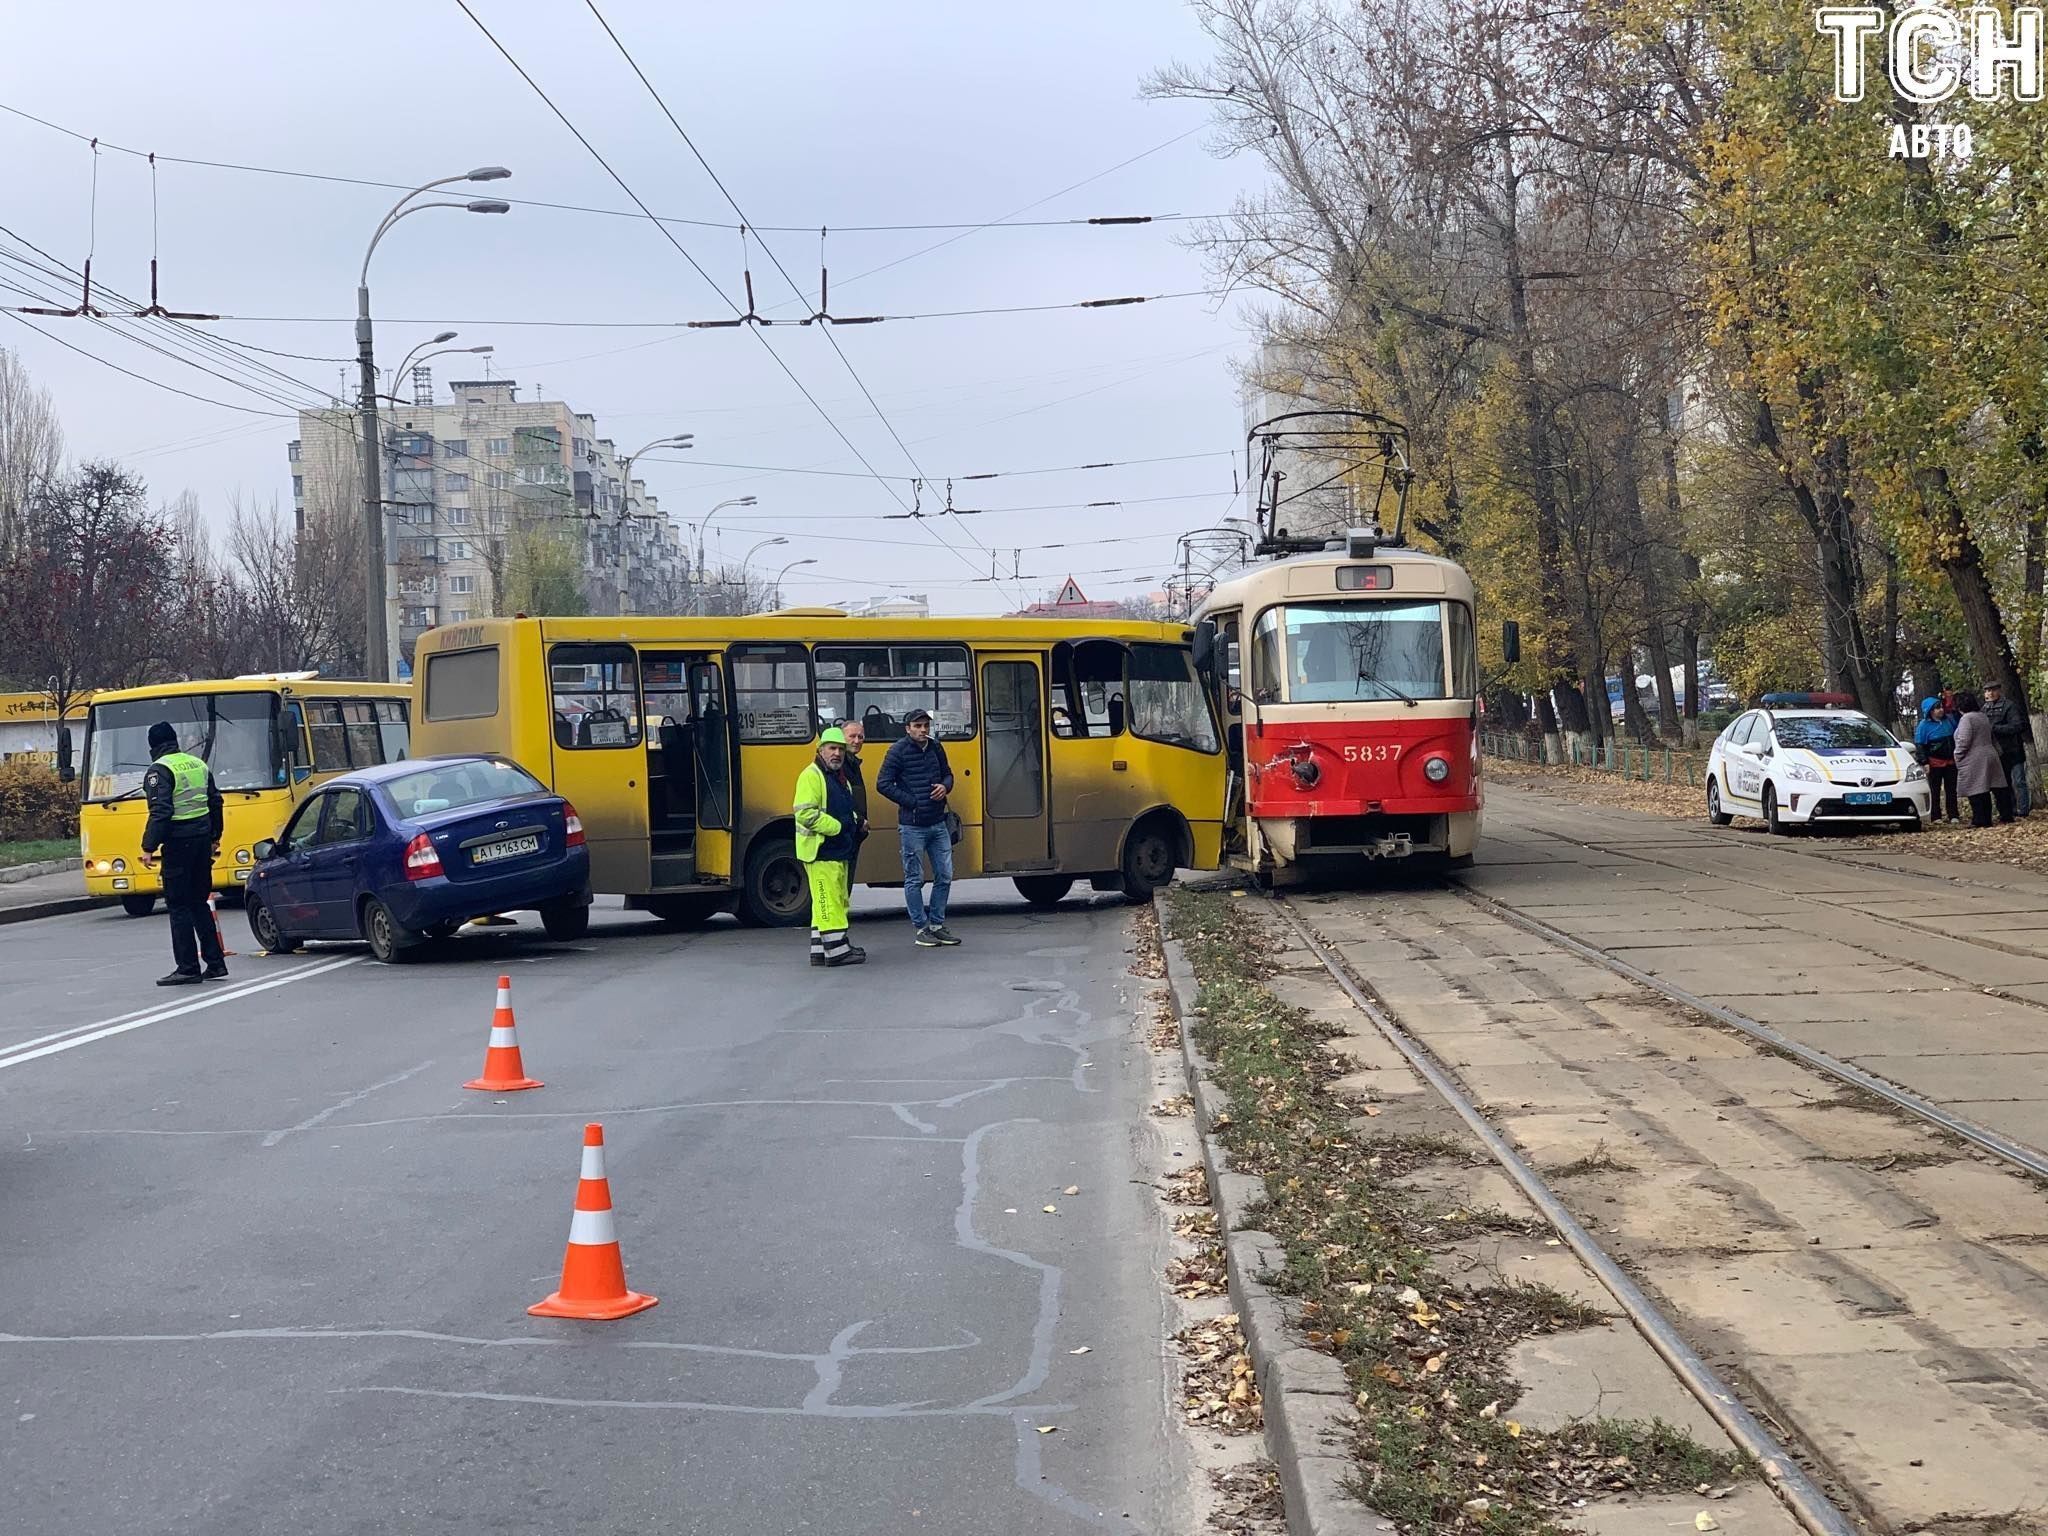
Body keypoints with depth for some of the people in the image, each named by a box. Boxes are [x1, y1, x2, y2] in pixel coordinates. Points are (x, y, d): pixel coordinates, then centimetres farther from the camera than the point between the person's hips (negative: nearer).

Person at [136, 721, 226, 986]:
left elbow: (160, 812, -18)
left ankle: (188, 968, -2)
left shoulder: (159, 770, -10)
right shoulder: (199, 764, 13)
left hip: (178, 843, -7)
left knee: (179, 906, -2)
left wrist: (149, 848, -16)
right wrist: (215, 837, 27)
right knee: (199, 903, 15)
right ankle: (215, 962, 14)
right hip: (202, 838, 7)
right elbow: (215, 802, 18)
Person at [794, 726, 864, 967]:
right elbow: (805, 813, -21)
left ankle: (820, 950, 17)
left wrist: (853, 820, 11)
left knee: (832, 901, 12)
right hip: (821, 850, -10)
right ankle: (836, 949, -8)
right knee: (828, 900, -9)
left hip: (839, 851, 10)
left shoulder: (841, 776, 19)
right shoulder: (811, 776, -12)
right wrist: (837, 826, -19)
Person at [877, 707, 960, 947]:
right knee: (914, 880, 1)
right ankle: (921, 929, 9)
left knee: (944, 876, 8)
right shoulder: (898, 751, -8)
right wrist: (911, 801, -13)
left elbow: (947, 773, 21)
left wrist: (945, 786, -3)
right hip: (912, 826, -6)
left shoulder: (936, 748, 9)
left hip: (938, 824, 6)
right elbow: (883, 783, -9)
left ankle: (937, 925, 19)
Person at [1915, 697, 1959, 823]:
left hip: (1950, 761, 4)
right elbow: (1920, 745, -9)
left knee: (1951, 789, 8)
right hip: (1935, 762, -4)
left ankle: (1953, 815, 13)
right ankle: (1935, 816, 5)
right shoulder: (1924, 725, -8)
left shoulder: (1949, 720, 5)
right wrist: (1924, 762, -14)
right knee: (1935, 790, 1)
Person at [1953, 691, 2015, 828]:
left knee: (1976, 792, -5)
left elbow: (1964, 741, -19)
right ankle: (2006, 815, 14)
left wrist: (1958, 757, -8)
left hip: (1974, 761, -9)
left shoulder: (1966, 719, -13)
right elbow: (1992, 739, 20)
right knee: (1998, 788, 10)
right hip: (1990, 755, 9)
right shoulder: (1983, 716, 15)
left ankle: (1981, 820, -6)